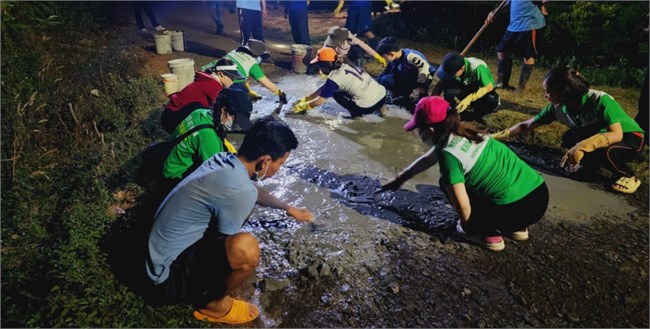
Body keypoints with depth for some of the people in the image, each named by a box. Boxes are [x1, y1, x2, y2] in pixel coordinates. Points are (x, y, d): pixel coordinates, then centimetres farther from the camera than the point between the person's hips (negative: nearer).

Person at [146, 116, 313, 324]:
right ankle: (213, 304, 1)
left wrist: (288, 208, 29)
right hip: (170, 273, -9)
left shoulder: (225, 160, -3)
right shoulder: (238, 191, -30)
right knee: (246, 247, -31)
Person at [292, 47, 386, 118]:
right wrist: (305, 99, 25)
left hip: (369, 106, -6)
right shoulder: (344, 66, 14)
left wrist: (303, 106, 12)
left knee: (336, 93, 9)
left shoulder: (335, 77, -10)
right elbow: (323, 88, 22)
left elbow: (320, 101, -2)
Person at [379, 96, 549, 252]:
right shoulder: (463, 131, 10)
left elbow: (463, 206, -15)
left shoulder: (449, 154, -17)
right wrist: (400, 178, 38)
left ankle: (488, 234, 10)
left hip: (518, 209, -8)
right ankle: (516, 227, 25)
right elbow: (427, 159, 27)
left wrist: (467, 225, 9)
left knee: (448, 183, 6)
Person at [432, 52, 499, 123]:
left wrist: (469, 98, -44)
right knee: (448, 85, -25)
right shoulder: (453, 68, -20)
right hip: (468, 92, 4)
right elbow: (439, 86, -14)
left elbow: (489, 87, -32)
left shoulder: (477, 67, -35)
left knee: (492, 102, -40)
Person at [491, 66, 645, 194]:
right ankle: (591, 163, 5)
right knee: (570, 138, -23)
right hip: (600, 135, 5)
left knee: (606, 150, -36)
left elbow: (616, 134, -38)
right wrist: (497, 136, -15)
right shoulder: (558, 107, -17)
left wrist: (582, 146, -51)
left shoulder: (600, 101, -33)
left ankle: (628, 176, -6)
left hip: (630, 137, -5)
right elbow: (526, 125, -10)